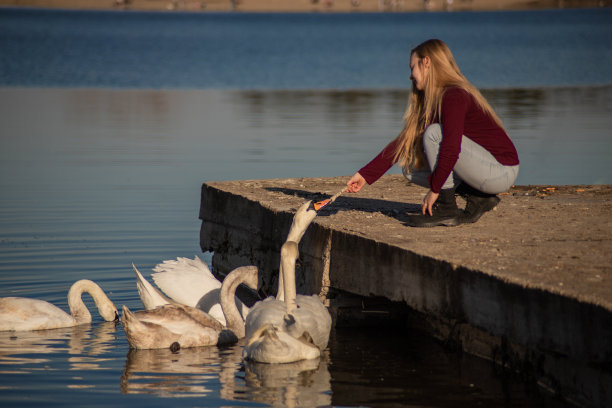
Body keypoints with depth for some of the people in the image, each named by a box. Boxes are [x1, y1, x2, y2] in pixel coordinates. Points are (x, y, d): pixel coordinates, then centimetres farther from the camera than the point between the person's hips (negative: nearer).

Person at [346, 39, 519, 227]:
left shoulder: (454, 96, -18)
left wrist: (435, 189, -22)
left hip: (502, 172, -9)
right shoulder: (432, 100, 12)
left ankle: (446, 210, -16)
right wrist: (365, 174, 8)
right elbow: (403, 142, 12)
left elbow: (451, 147, -29)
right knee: (411, 168, 7)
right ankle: (478, 198, 5)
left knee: (435, 133, -22)